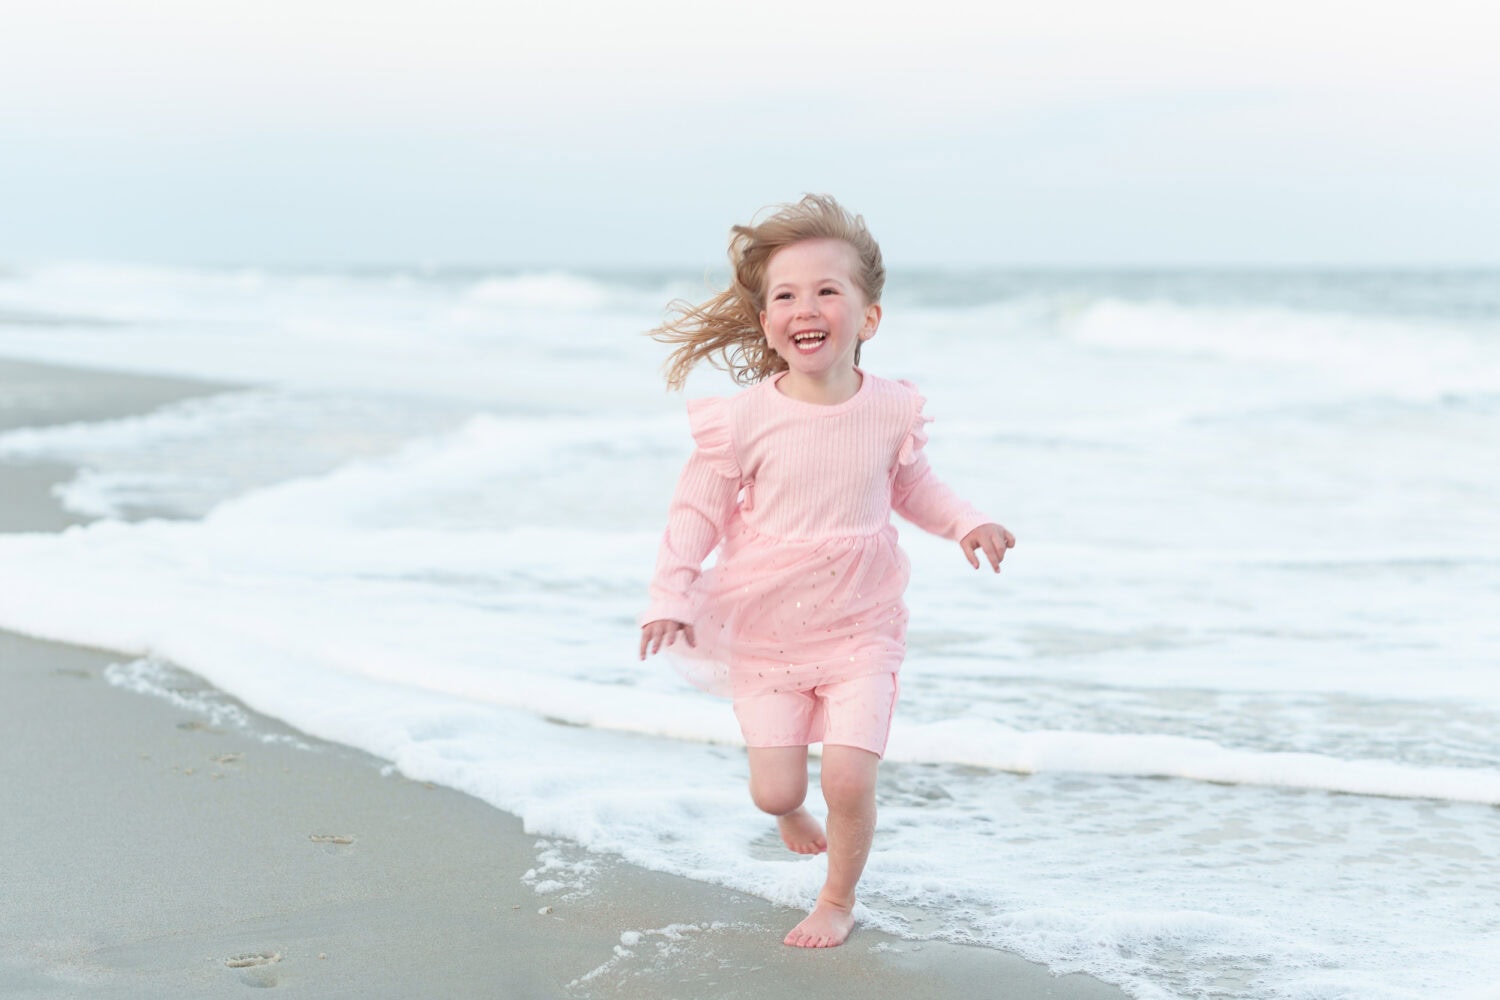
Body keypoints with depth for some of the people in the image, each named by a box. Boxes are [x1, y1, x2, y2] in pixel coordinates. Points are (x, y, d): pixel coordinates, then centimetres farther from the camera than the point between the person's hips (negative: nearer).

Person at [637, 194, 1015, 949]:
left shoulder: (890, 411, -7)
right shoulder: (746, 418, -14)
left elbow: (912, 487, 12)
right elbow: (698, 509, -5)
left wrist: (966, 524, -3)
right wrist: (670, 593, -14)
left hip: (859, 629, 1)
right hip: (766, 632, -1)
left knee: (849, 782, -9)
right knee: (774, 792, 2)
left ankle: (838, 900, 20)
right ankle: (791, 805, 42)